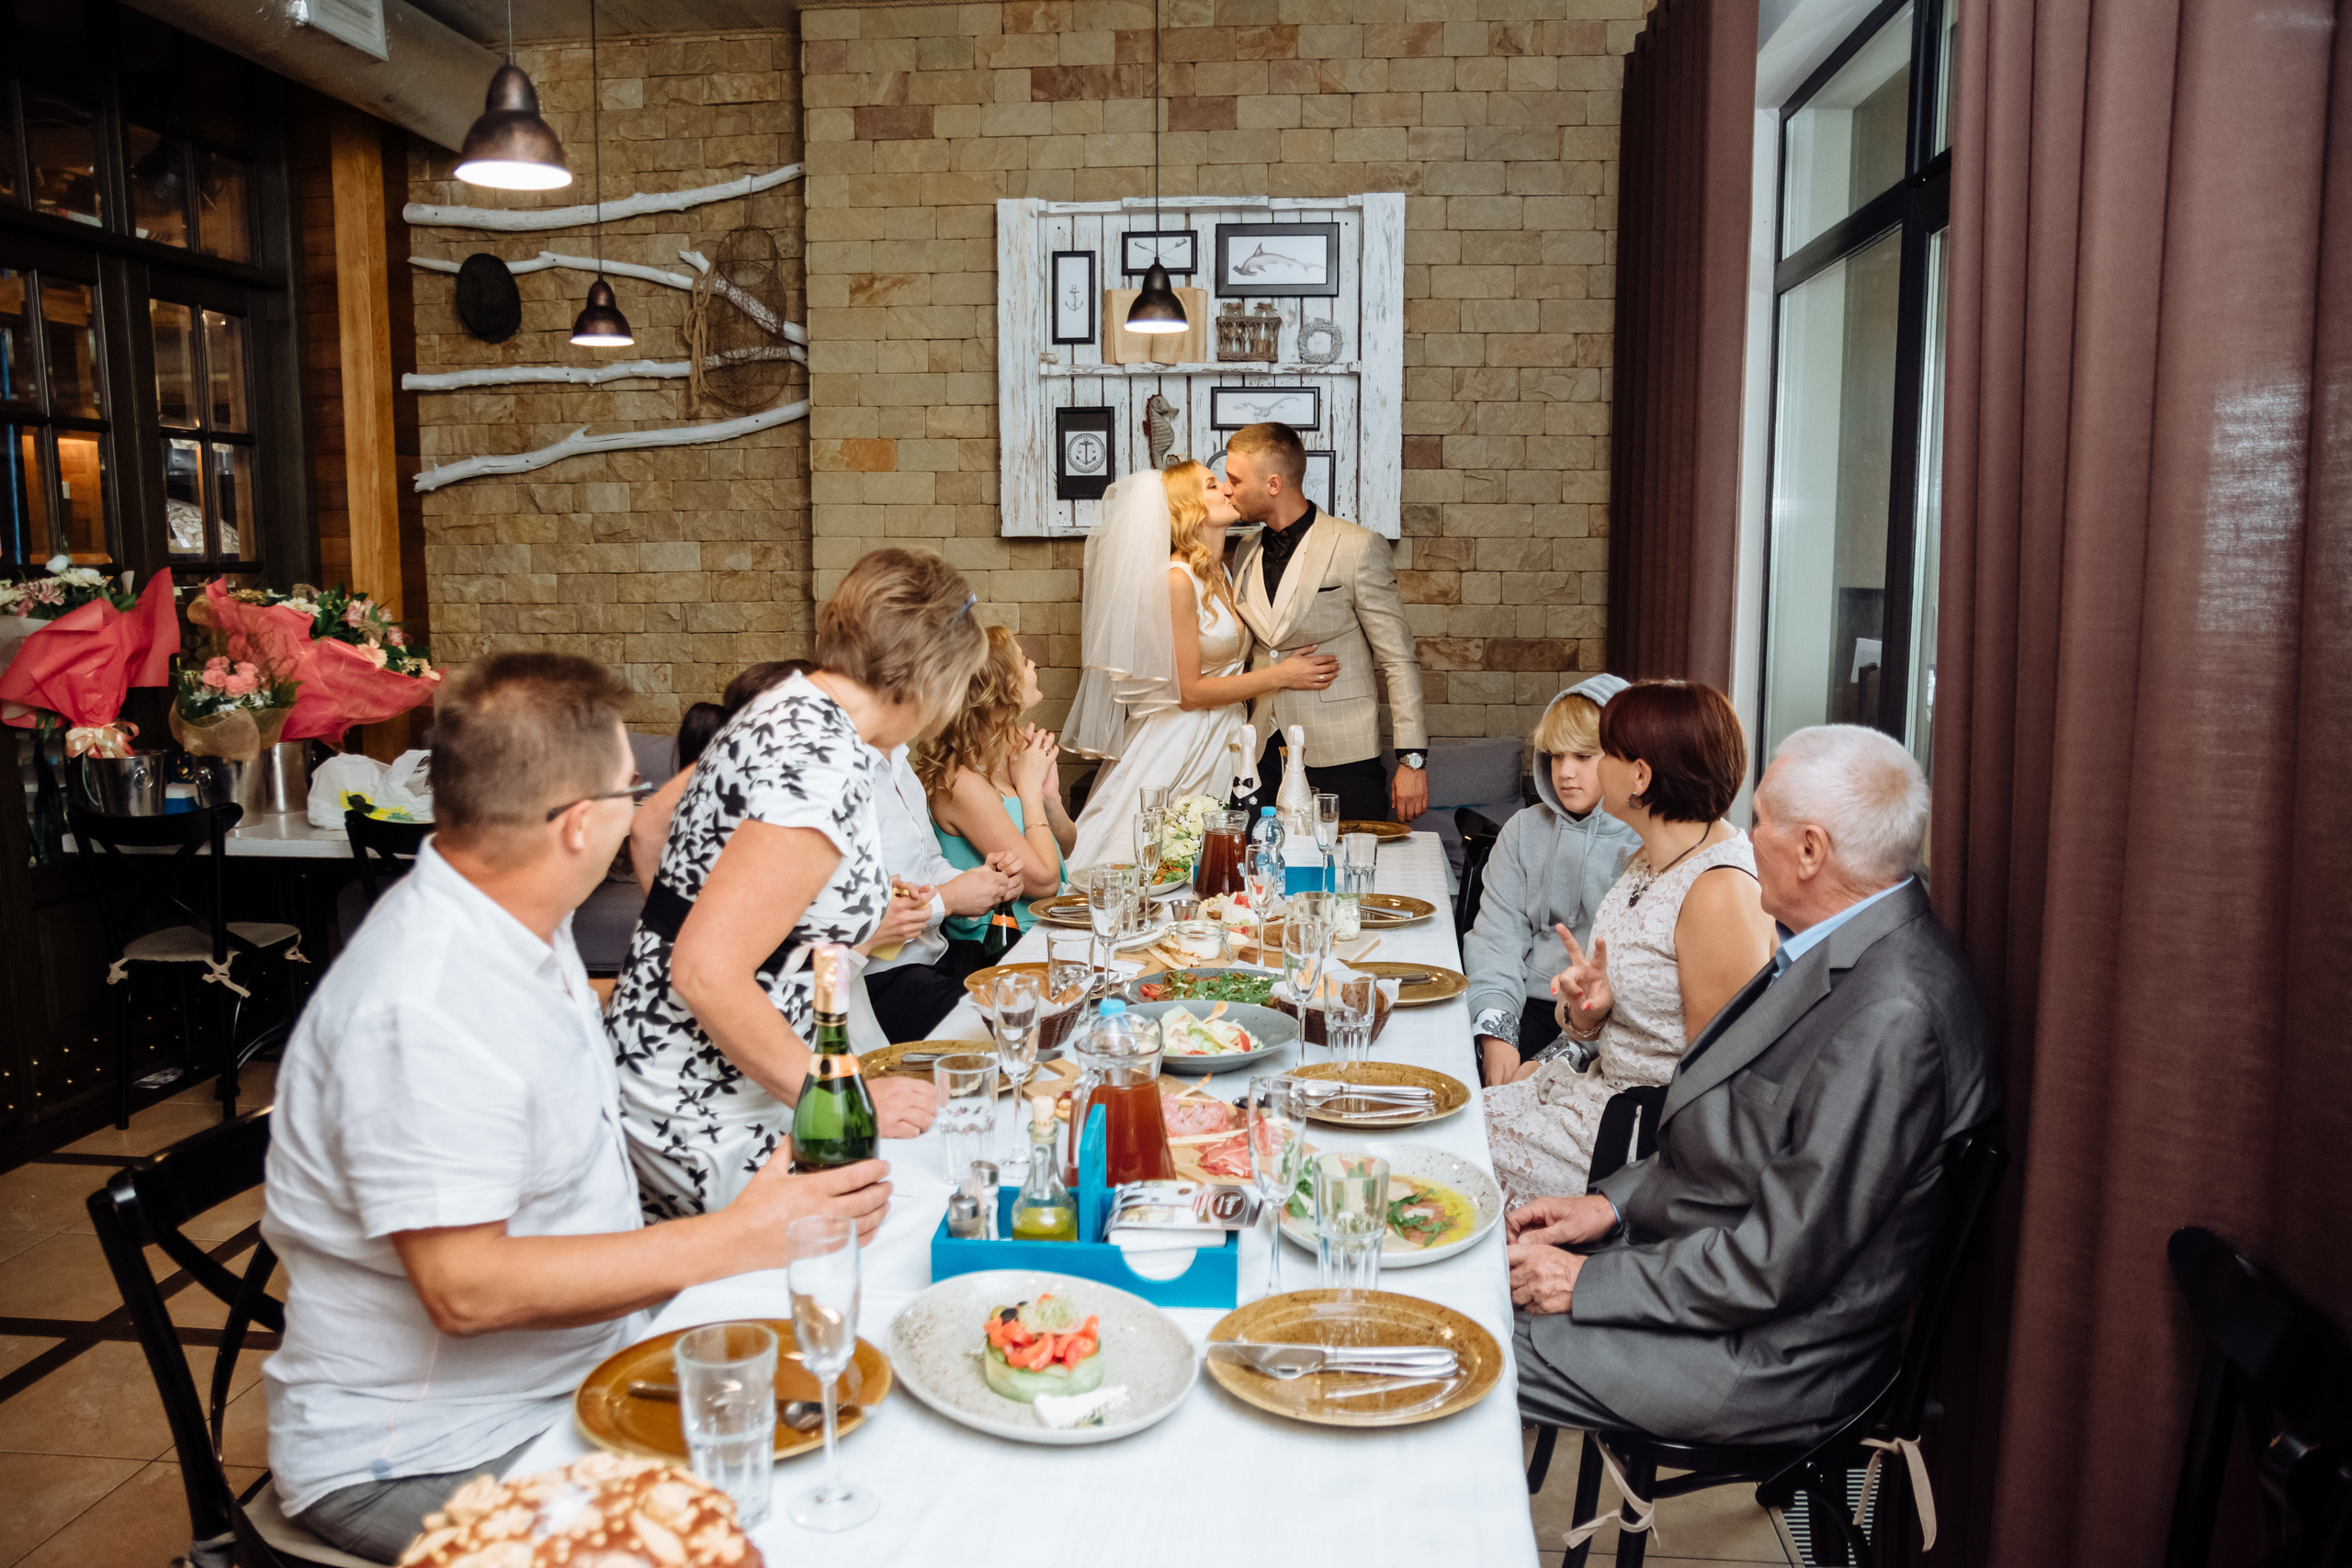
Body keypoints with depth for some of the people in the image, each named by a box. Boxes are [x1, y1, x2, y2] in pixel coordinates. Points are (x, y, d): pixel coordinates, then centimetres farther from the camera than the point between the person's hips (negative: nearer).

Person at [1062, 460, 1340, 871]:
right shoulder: (1176, 579, -15)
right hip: (1180, 748, -8)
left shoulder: (1220, 574, 12)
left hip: (1220, 743, 8)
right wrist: (1279, 675, -12)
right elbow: (1189, 691, -16)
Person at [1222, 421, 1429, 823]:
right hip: (1266, 756, 5)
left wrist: (1412, 759, -11)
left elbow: (1399, 660, -7)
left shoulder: (1358, 548, -7)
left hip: (1340, 757, -5)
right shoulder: (1246, 554, 12)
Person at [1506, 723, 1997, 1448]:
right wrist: (1615, 1202, 4)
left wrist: (1589, 1283, -17)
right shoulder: (1838, 953, 3)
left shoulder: (1891, 1017, -29)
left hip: (1772, 1358, -9)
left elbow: (1777, 1265, -26)